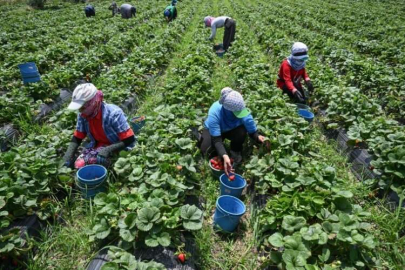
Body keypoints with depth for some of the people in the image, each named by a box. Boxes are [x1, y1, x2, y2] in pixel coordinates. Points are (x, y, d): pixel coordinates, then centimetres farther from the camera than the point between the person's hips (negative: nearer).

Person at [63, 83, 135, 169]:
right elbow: (77, 138, 5)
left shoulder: (113, 114, -27)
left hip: (116, 149, -6)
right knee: (79, 164, -18)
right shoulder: (82, 116, -8)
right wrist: (69, 154, -11)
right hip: (97, 146, 6)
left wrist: (109, 150, -33)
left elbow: (129, 140, -26)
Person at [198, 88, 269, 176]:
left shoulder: (241, 109, -32)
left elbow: (252, 130, -25)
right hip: (213, 130, -2)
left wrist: (258, 137, -49)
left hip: (232, 129, 2)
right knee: (206, 149, -29)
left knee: (242, 131, -33)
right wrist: (224, 156, -55)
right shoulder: (214, 113, -39)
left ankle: (236, 152, -3)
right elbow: (216, 140, -39)